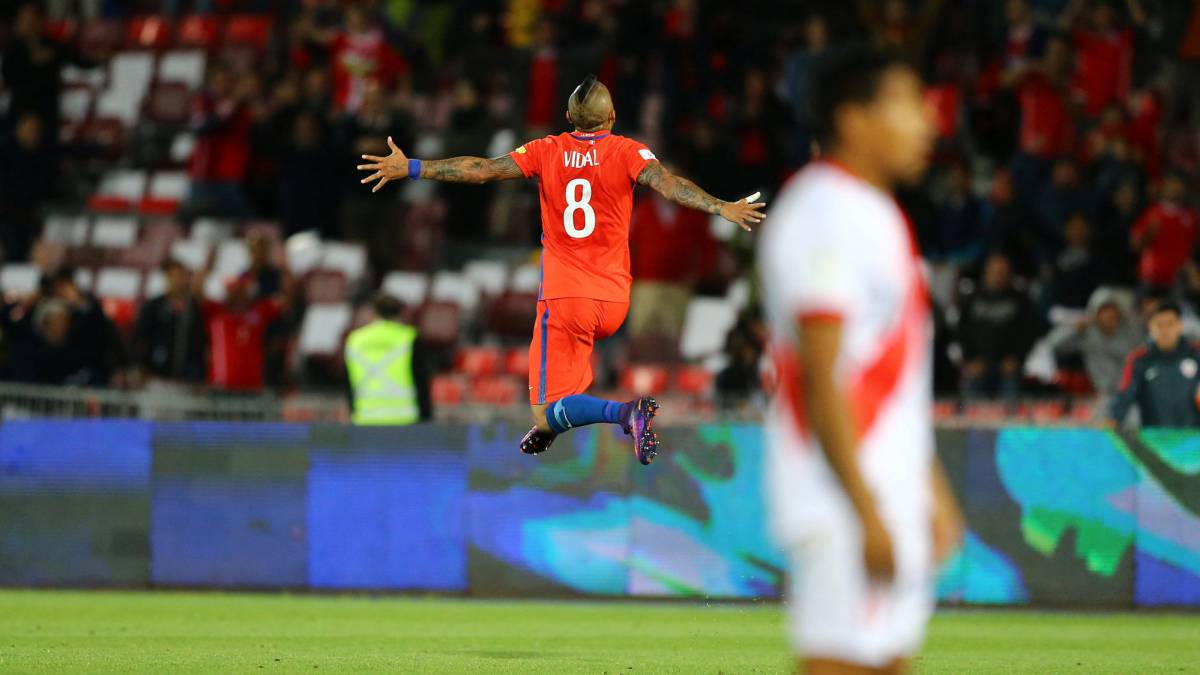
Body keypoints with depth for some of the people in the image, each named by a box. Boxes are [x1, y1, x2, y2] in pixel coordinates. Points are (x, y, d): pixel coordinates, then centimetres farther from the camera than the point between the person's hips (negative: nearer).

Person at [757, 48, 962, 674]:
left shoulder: (874, 214, 18)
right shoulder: (826, 215, -15)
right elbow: (821, 380, -21)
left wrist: (931, 488, 24)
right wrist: (868, 514, -23)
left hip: (890, 495, 10)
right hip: (845, 502, -10)